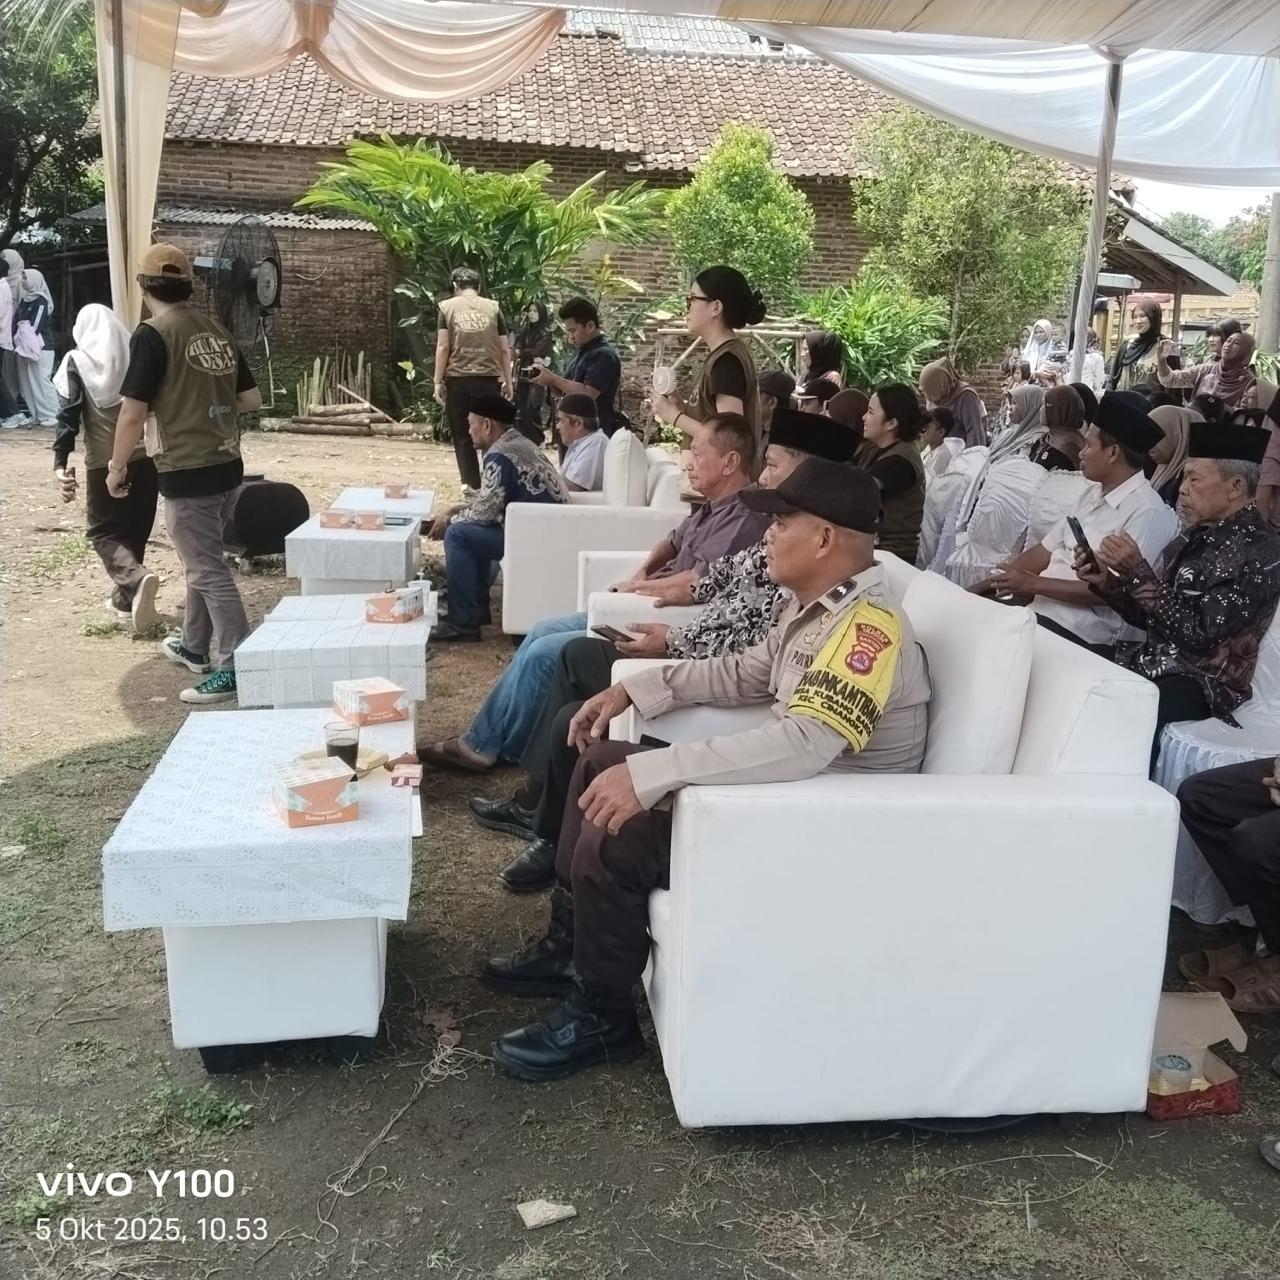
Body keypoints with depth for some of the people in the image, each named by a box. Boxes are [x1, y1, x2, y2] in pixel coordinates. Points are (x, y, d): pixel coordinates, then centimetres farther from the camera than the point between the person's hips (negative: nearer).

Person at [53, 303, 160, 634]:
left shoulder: (77, 362, -1)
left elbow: (69, 413, -10)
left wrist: (60, 463, -12)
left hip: (105, 460, -3)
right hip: (146, 455, 3)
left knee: (104, 532, 5)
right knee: (135, 529, 16)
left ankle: (136, 580, -22)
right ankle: (125, 598, 22)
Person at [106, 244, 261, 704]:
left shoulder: (152, 334, -12)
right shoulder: (216, 330, 8)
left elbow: (133, 413, -15)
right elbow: (252, 399, 13)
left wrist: (117, 468, -2)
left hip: (187, 473, -7)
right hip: (226, 466, 8)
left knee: (208, 571, -2)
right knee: (202, 560, 22)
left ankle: (236, 668, 0)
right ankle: (194, 647, 36)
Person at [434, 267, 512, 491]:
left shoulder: (447, 307, 4)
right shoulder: (493, 307, 8)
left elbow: (442, 347, -3)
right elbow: (505, 349, 6)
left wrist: (438, 382, 0)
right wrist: (507, 381, 14)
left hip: (457, 379, -1)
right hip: (489, 378, 1)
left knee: (462, 434, 8)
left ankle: (470, 483, 6)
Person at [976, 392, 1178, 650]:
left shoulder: (1147, 513, -15)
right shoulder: (1093, 493, 13)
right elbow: (1046, 551, 14)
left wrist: (1033, 584, -17)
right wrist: (982, 587, 6)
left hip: (1078, 633, -8)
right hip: (1039, 610, 8)